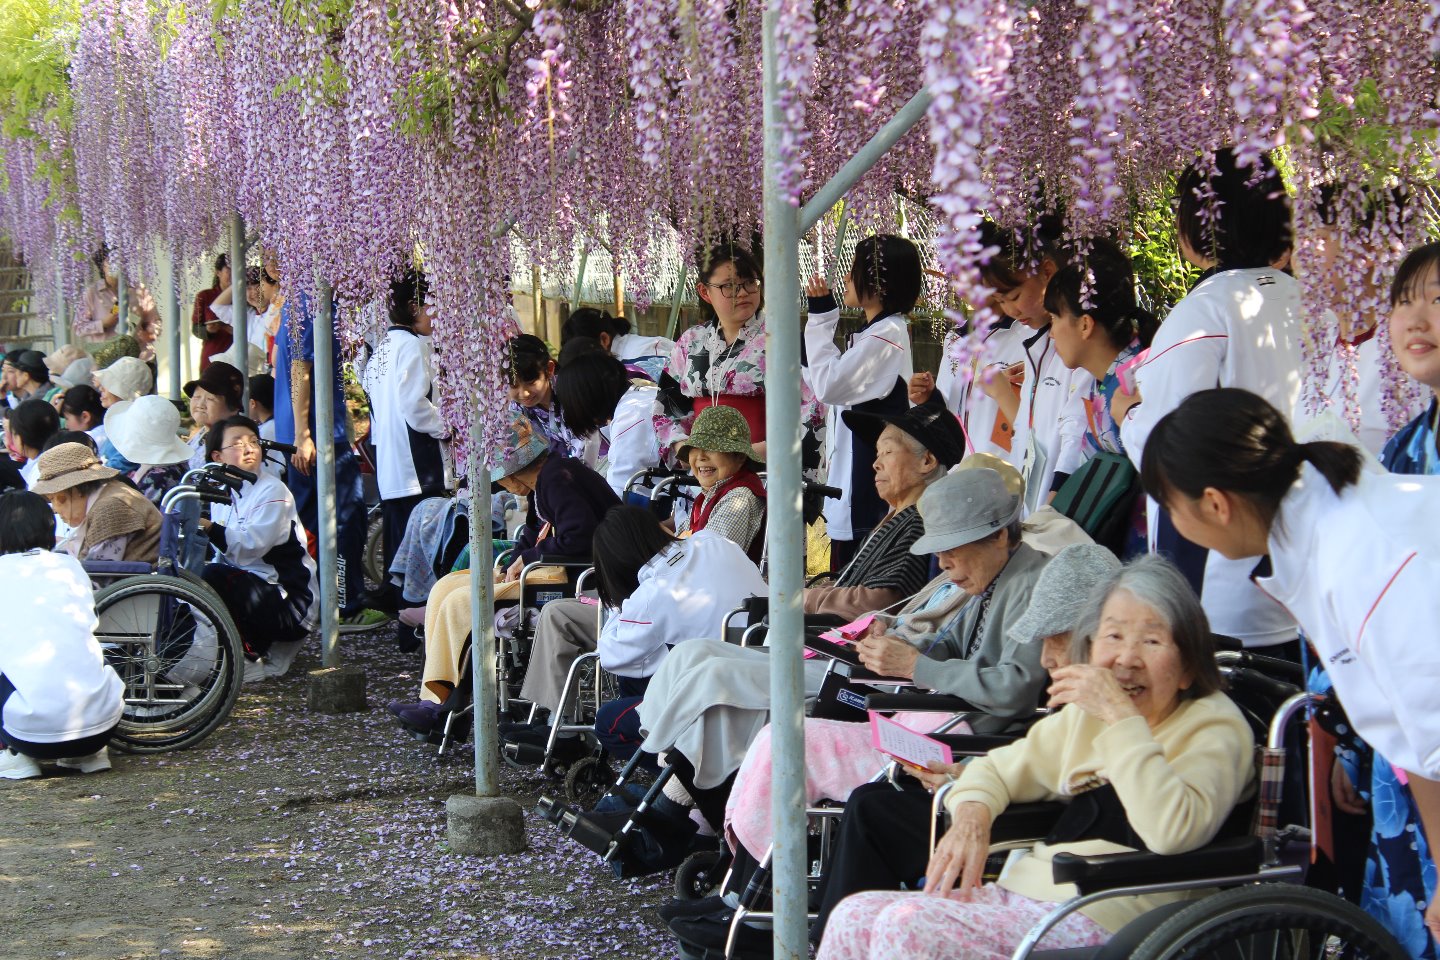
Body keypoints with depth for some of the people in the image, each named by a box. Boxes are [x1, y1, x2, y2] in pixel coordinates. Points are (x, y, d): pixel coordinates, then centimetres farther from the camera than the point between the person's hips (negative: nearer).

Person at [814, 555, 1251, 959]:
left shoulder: (1215, 726, -2)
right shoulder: (1085, 715, 20)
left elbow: (1171, 832, -22)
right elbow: (997, 767, 29)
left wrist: (1122, 717, -20)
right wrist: (972, 816, 6)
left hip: (1101, 923, -7)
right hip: (1019, 893, 8)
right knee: (855, 917, -14)